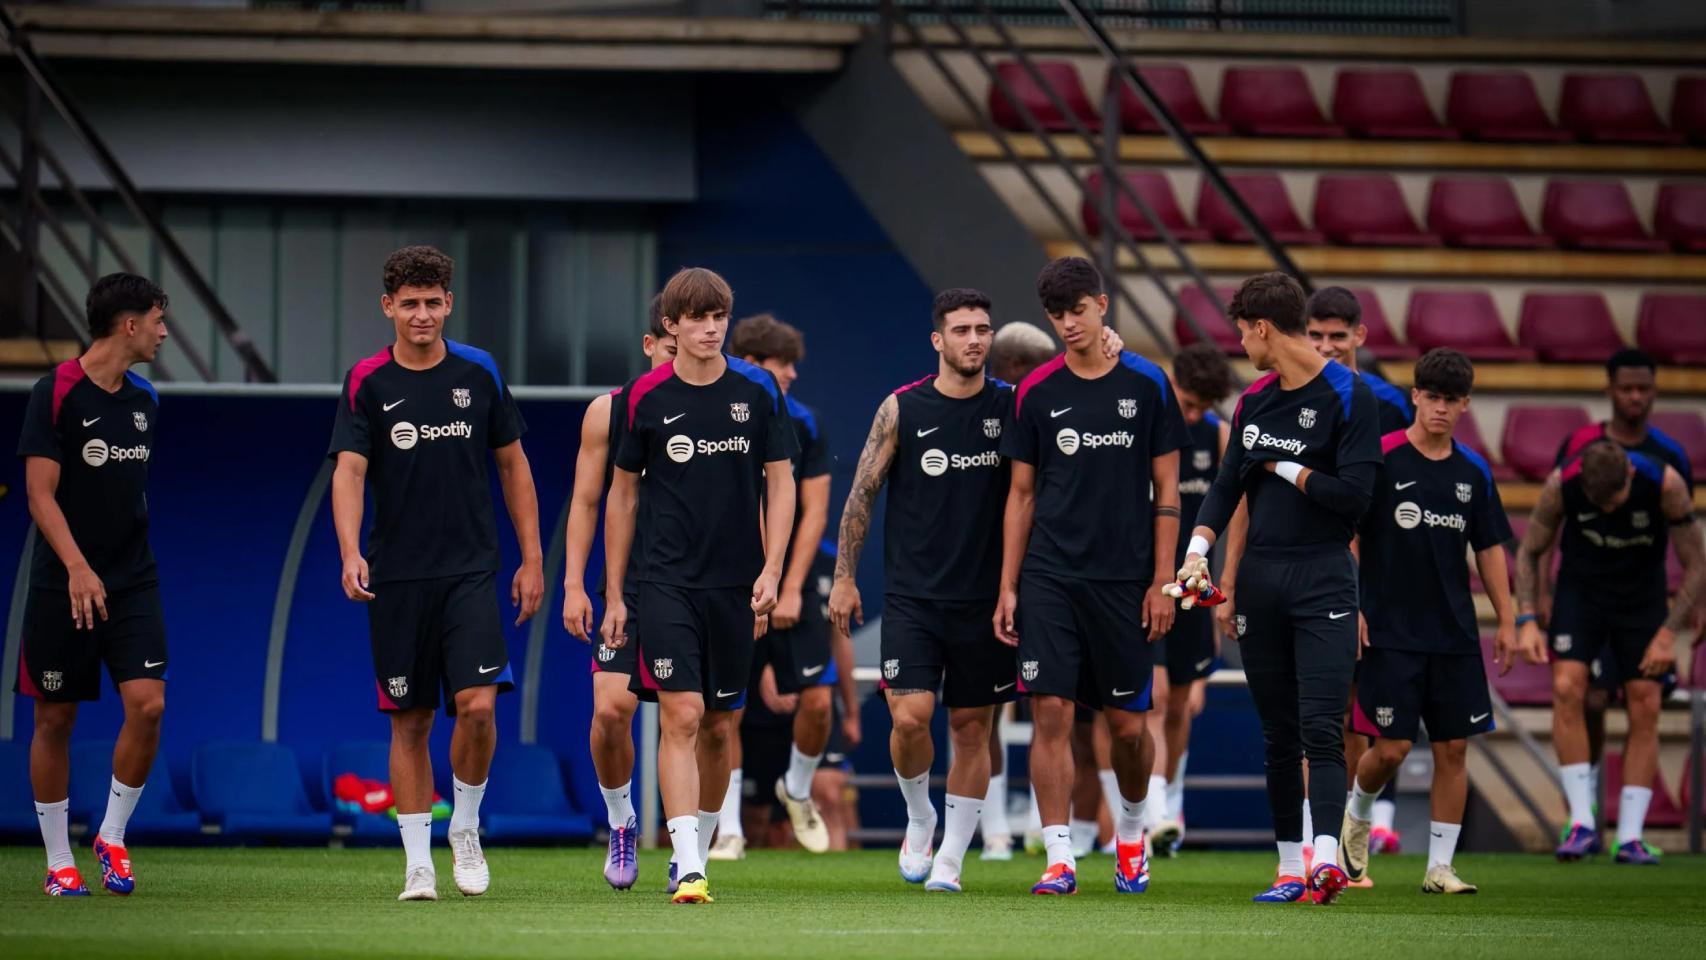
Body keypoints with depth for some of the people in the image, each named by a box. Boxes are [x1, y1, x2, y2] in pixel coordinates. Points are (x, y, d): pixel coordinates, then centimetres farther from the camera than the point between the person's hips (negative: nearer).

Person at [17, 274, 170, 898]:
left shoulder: (143, 399, 9)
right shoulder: (56, 394, -10)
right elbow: (41, 494, -14)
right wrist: (77, 568, -25)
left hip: (133, 583, 5)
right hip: (64, 586, -5)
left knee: (148, 704, -10)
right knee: (55, 718, 2)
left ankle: (112, 838, 7)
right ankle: (59, 862, 12)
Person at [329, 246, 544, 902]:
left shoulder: (478, 373, 4)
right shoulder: (367, 383, -2)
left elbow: (512, 464, 11)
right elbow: (349, 471, -11)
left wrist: (532, 558, 7)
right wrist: (351, 554, -28)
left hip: (471, 570, 0)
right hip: (397, 576, 0)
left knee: (478, 705, -14)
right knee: (410, 720, 3)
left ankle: (465, 827, 9)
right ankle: (418, 863, 10)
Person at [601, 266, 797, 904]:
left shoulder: (757, 391, 3)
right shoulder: (646, 398, 0)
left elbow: (780, 484, 6)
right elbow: (622, 494, 8)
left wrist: (771, 572, -5)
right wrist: (613, 596, 7)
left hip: (736, 583, 2)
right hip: (668, 581, -2)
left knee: (720, 726, 9)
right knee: (681, 716, -14)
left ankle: (698, 847, 26)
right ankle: (688, 870, -21)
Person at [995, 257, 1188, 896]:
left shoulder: (1147, 386, 1)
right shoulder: (1036, 394, 4)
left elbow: (1166, 490, 3)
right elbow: (1022, 495, 9)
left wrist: (1162, 581, -3)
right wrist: (1008, 587, 3)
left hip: (1124, 579, -1)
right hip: (1049, 578, 1)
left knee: (1127, 724, 5)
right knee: (1050, 712, -9)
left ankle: (1131, 830, 32)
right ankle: (1060, 859, -7)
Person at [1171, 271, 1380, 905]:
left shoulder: (1348, 396, -7)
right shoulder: (1254, 401, 13)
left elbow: (1354, 495, -15)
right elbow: (1227, 484, 13)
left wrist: (1284, 469, -5)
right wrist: (1198, 548, -3)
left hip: (1324, 582, -6)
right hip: (1260, 580, 6)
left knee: (1321, 726, -16)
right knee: (1277, 733, 7)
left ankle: (1326, 857, -24)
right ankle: (1290, 867, 10)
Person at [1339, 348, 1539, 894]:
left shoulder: (1473, 472, 8)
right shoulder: (1380, 459, -5)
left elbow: (1489, 548, 14)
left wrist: (1507, 621, 10)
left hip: (1455, 636, 4)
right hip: (1390, 633, -4)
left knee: (1453, 748, 1)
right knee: (1391, 748, -7)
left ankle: (1440, 866, 8)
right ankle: (1358, 814, 25)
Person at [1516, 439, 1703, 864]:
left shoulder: (1666, 484, -24)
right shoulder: (1562, 483, -21)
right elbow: (1529, 551, -4)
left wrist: (1668, 634, -18)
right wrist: (1527, 620, -15)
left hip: (1642, 597, 0)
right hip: (1580, 587, 0)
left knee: (1645, 709, -6)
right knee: (1567, 687, -19)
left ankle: (1630, 837, -2)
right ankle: (1582, 824, -15)